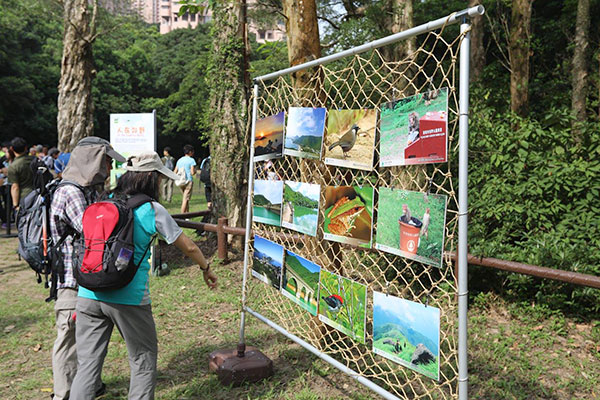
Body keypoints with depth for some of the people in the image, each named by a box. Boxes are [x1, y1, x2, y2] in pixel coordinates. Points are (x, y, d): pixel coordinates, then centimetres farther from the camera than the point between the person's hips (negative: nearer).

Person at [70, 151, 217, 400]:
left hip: (88, 295, 5)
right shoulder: (153, 211, -6)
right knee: (144, 360, 15)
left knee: (87, 364, 12)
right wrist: (206, 269, 19)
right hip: (128, 299, -4)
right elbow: (188, 247, 2)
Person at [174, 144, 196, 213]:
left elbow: (175, 172, 10)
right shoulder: (191, 160, -7)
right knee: (185, 199, -6)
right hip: (189, 181, -7)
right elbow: (192, 172, -14)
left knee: (186, 198, 19)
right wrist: (195, 170, 6)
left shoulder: (179, 160, 12)